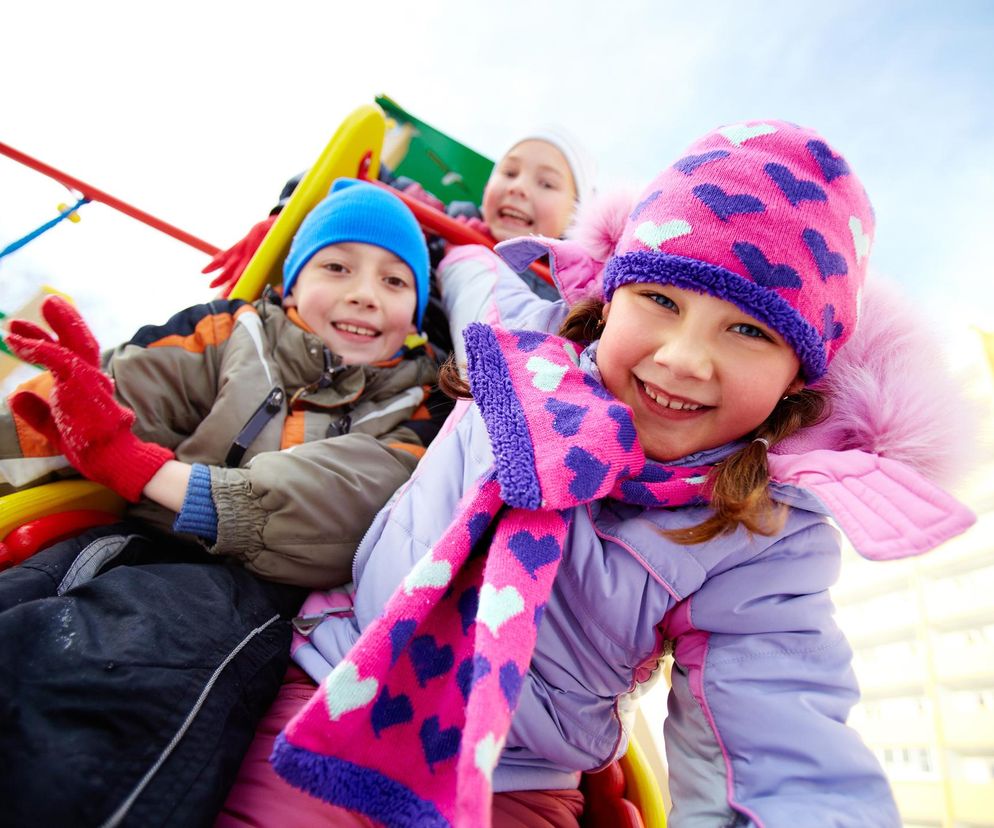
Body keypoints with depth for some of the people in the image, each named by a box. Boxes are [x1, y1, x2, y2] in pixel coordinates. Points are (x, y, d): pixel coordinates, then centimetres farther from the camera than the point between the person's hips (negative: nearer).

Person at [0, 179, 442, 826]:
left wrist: (132, 463, -13)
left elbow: (339, 512, -5)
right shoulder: (235, 335, 20)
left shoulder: (415, 409, 13)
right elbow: (134, 393, 5)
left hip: (246, 584, -3)